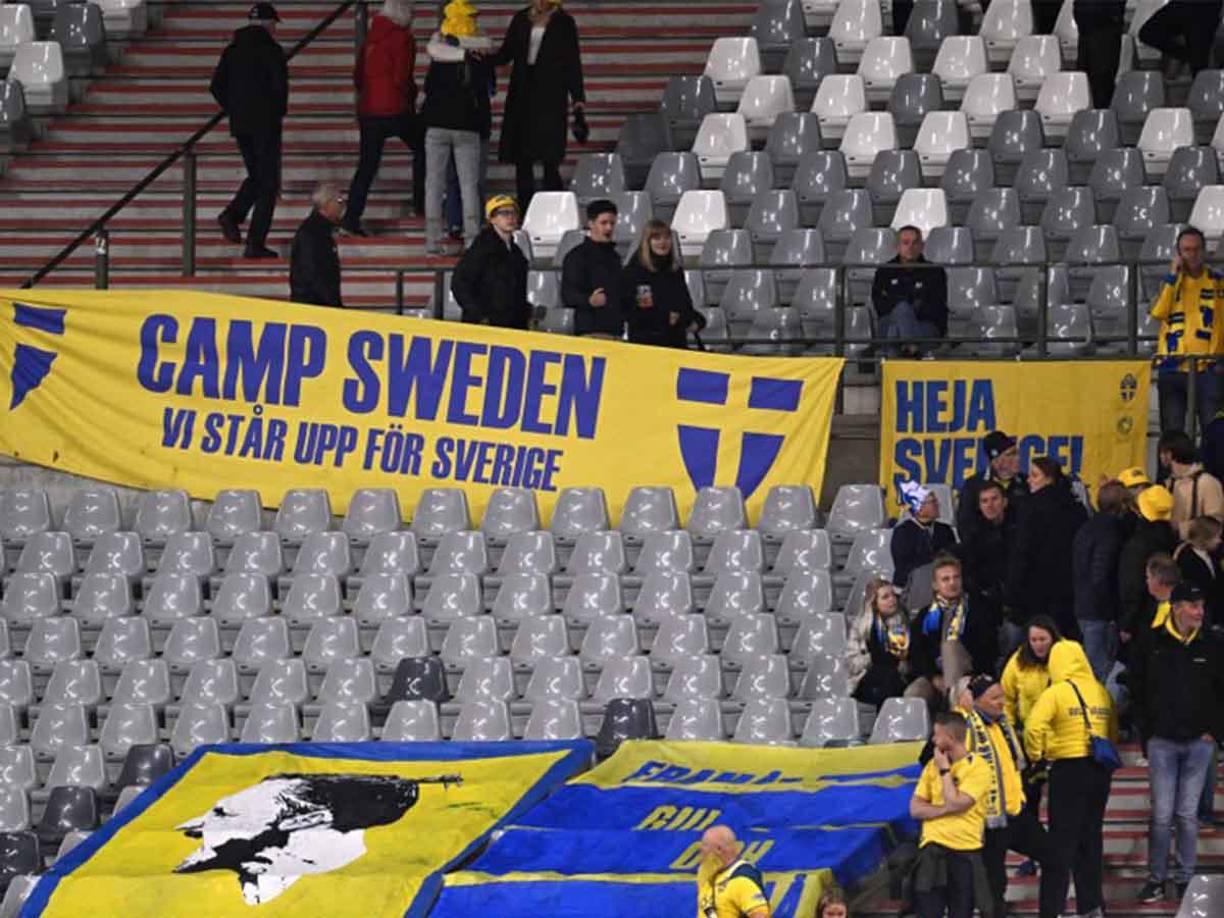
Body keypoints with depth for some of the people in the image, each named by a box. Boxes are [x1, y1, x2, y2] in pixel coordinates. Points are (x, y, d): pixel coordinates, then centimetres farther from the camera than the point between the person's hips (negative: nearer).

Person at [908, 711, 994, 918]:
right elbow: (915, 808, 4)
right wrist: (945, 809, -12)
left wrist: (945, 770, -6)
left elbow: (955, 803, -15)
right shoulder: (932, 765, 11)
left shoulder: (977, 767, -5)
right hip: (933, 849, 3)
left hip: (965, 852, -3)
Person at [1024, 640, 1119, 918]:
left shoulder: (1056, 693, -8)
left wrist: (1036, 756, -3)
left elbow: (1034, 727, -18)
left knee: (1061, 841, -2)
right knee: (1091, 837, 15)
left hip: (1068, 768, -5)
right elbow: (1114, 732, 9)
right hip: (1100, 770, 5)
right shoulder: (1101, 692, 7)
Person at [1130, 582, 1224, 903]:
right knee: (1162, 814, -1)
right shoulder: (1152, 645, -3)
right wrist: (1145, 730, 0)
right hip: (1163, 741, -1)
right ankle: (1156, 878, 9)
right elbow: (1137, 690, 4)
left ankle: (1185, 878, 14)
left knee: (1188, 815, 5)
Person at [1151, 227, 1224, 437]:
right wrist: (1172, 276, -5)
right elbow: (1158, 313, -5)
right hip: (1172, 367, 2)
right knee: (1172, 433, 2)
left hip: (1206, 369, -1)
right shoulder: (1171, 281, 12)